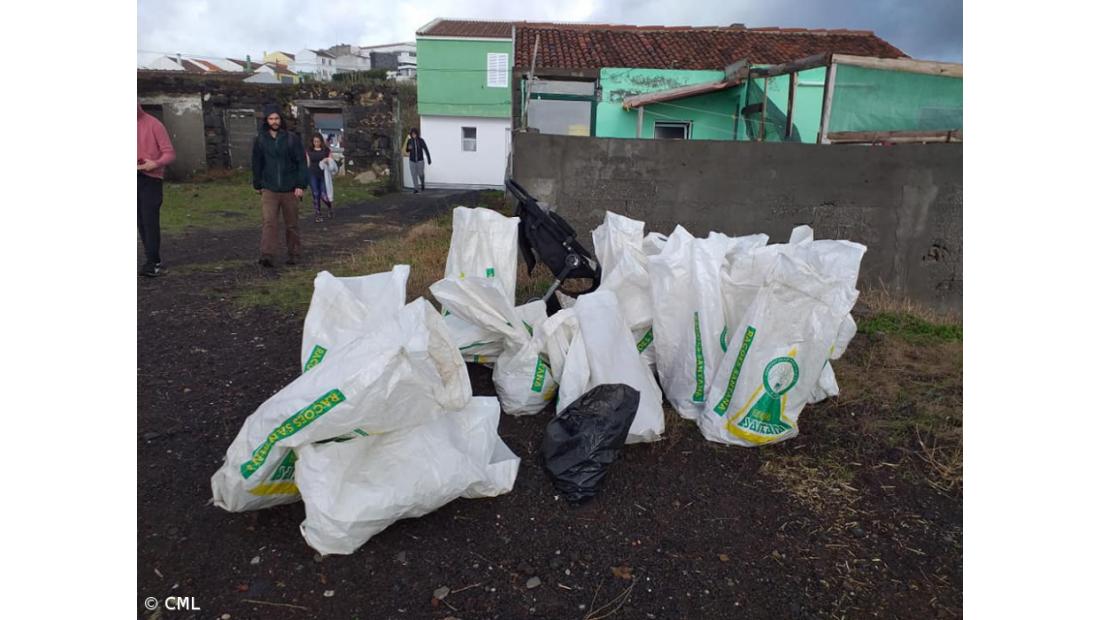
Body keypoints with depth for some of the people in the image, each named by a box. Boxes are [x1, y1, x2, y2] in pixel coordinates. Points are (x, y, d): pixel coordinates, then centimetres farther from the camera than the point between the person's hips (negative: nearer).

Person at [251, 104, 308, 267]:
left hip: (290, 190, 0)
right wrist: (257, 185, 16)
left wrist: (301, 185, -9)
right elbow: (256, 164, 13)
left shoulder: (292, 139, -1)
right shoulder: (260, 140, 4)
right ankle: (266, 255, -14)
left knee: (292, 224, 8)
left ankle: (294, 255, 18)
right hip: (269, 190, 1)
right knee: (269, 222, -11)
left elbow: (302, 163, -2)